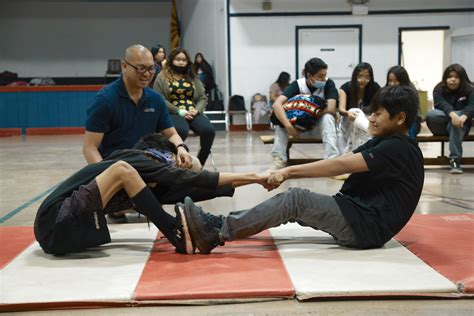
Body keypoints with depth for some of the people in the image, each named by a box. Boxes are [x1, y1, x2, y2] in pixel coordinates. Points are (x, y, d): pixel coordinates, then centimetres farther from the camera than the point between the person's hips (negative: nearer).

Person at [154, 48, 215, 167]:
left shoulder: (193, 77, 22)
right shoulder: (162, 77, 9)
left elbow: (203, 98, 17)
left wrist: (196, 110, -6)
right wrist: (180, 111, -12)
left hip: (193, 113, 4)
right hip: (173, 113, -4)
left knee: (208, 130, -27)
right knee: (181, 131, -39)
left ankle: (199, 164, -15)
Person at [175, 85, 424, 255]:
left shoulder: (399, 148, -14)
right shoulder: (382, 143, 17)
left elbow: (340, 165, -20)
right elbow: (340, 162, 8)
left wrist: (289, 171, -17)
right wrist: (287, 172, -2)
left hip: (368, 225, -9)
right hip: (357, 215, 9)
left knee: (297, 199, -20)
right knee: (290, 202, -1)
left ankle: (215, 234, -20)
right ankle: (217, 225, -7)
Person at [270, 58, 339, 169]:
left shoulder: (329, 84, -18)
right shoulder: (297, 84, -18)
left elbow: (331, 109, -31)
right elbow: (277, 104, -31)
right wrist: (288, 126, -45)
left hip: (319, 126, -1)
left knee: (327, 117, -34)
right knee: (281, 118, -27)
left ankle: (332, 158, -40)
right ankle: (279, 159, -29)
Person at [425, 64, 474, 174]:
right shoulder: (439, 89, -1)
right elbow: (441, 104, -22)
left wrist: (463, 116, -45)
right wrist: (453, 114, -45)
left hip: (460, 126, 0)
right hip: (440, 128, 1)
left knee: (456, 124, -39)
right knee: (430, 115, -32)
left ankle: (455, 160, -40)